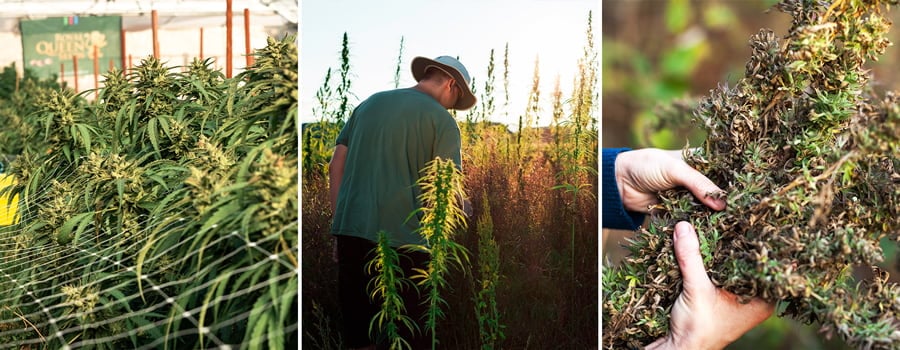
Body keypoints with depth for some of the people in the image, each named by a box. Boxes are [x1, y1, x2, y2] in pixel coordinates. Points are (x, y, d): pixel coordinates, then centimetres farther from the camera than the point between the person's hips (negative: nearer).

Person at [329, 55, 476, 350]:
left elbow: (335, 167, 13)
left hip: (350, 231, 6)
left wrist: (340, 225, 16)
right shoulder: (442, 121, -1)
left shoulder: (369, 103, 16)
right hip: (401, 238, -5)